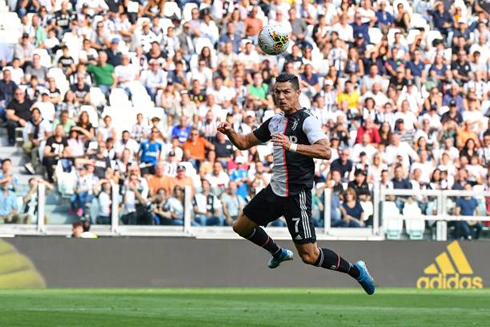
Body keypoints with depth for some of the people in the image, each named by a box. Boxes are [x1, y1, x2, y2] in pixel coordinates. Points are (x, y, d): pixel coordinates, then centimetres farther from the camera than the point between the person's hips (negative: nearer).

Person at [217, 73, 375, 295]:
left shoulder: (306, 120, -12)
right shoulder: (274, 122, 12)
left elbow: (325, 151, -26)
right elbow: (245, 143, 21)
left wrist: (292, 146, -35)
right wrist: (229, 132, 0)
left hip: (297, 193, -8)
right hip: (275, 190, 8)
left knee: (309, 255, -11)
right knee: (242, 227, 20)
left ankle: (355, 270, 8)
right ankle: (279, 253, 41)